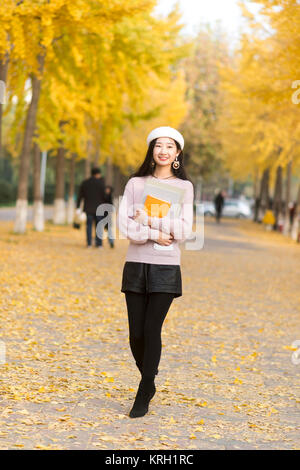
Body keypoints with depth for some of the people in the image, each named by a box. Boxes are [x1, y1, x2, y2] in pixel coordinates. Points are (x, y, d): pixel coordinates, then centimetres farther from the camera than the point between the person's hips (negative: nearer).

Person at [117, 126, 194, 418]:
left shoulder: (184, 187, 5)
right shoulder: (135, 184, 7)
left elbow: (184, 231, -5)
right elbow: (124, 226, -4)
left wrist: (149, 221, -10)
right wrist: (156, 234, -14)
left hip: (166, 267, -1)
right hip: (136, 265, 1)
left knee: (152, 330, -6)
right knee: (136, 334, 2)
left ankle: (143, 395, 6)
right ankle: (149, 380, 28)